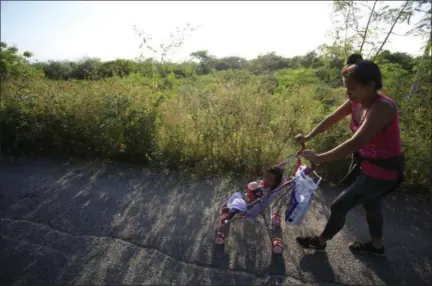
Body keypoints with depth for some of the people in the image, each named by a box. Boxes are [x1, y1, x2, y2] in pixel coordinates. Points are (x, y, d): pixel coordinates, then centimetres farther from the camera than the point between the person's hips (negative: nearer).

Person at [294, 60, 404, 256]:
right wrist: (308, 137, -4)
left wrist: (319, 158, -36)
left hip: (383, 171, -8)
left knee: (339, 206, -1)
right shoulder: (356, 102, -7)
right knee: (370, 204, 26)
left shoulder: (383, 107, -32)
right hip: (367, 164, 9)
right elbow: (331, 119, 3)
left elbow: (356, 143, -39)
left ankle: (320, 241, 24)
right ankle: (376, 246, 50)